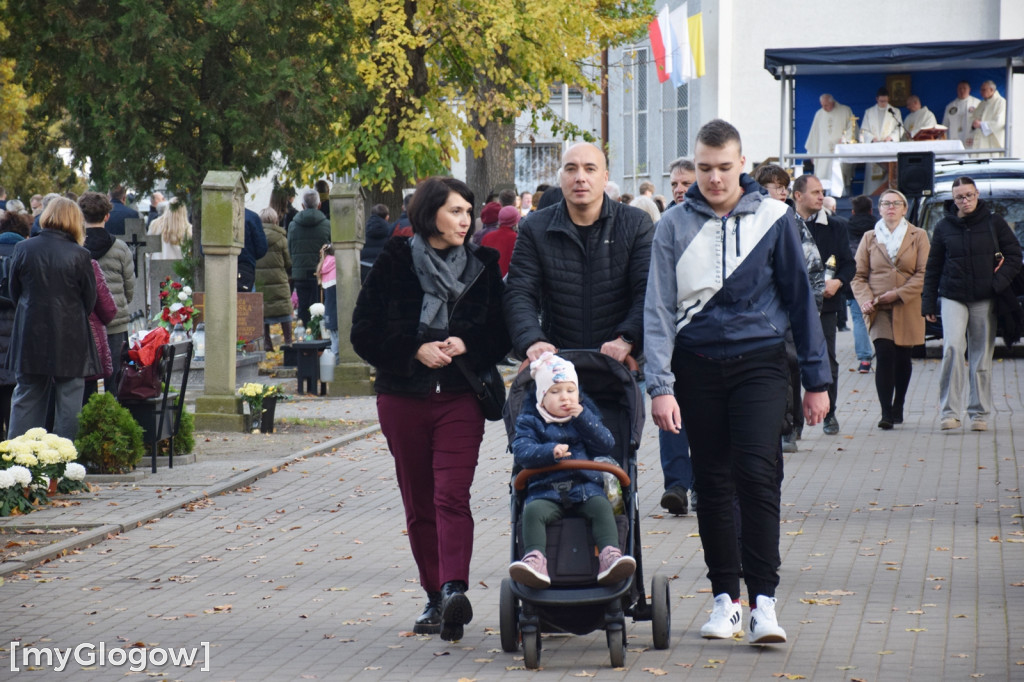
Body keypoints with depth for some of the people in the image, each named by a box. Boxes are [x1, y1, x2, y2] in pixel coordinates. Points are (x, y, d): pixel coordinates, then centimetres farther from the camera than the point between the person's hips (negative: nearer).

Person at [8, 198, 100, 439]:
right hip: (69, 338, -3)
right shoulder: (79, 255, -11)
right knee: (69, 401, 4)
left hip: (30, 337, 3)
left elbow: (14, 292, 6)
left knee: (26, 398, 13)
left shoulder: (23, 249, -4)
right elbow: (89, 300, -2)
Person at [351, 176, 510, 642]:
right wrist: (416, 350, -13)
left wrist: (464, 346, -11)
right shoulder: (394, 264, 2)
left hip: (460, 397, -1)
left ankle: (454, 590, -31)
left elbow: (501, 335, 8)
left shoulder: (481, 267, 6)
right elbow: (364, 333, -1)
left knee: (451, 496, -17)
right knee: (419, 506, 7)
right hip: (402, 398, 1)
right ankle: (435, 596, 16)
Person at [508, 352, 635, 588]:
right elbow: (521, 451, -6)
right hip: (545, 491, -1)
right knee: (533, 511, -31)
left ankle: (610, 556, -42)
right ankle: (534, 559, -45)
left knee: (601, 506, -29)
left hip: (585, 487, 1)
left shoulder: (586, 415, 19)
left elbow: (606, 445, 4)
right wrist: (549, 452, -24)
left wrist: (582, 418, -4)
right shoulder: (531, 422, 12)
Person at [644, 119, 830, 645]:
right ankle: (724, 597, 15)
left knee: (756, 474, -13)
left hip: (759, 361, -2)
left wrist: (817, 379, 6)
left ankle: (763, 600, -12)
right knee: (712, 483, 6)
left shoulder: (773, 218, 1)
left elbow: (799, 296, 7)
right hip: (697, 365, 2)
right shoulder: (674, 226, 2)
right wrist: (660, 385, -11)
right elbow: (659, 308, -1)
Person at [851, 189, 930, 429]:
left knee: (902, 358, 9)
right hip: (879, 310, -1)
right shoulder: (869, 238, 10)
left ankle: (898, 407, 26)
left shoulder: (918, 236, 5)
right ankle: (886, 412, -16)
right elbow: (859, 275, 7)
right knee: (885, 355, -15)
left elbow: (924, 274, -2)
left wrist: (898, 294, -13)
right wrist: (865, 299, -11)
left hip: (908, 309, 1)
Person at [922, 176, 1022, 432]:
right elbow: (933, 267, 10)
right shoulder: (944, 227, 7)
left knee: (982, 356, 3)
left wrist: (998, 282, -9)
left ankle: (979, 413, 13)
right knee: (952, 348, -18)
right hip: (953, 297, 0)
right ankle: (949, 411, -16)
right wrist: (928, 303, 6)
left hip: (985, 299, 0)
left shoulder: (993, 222, 4)